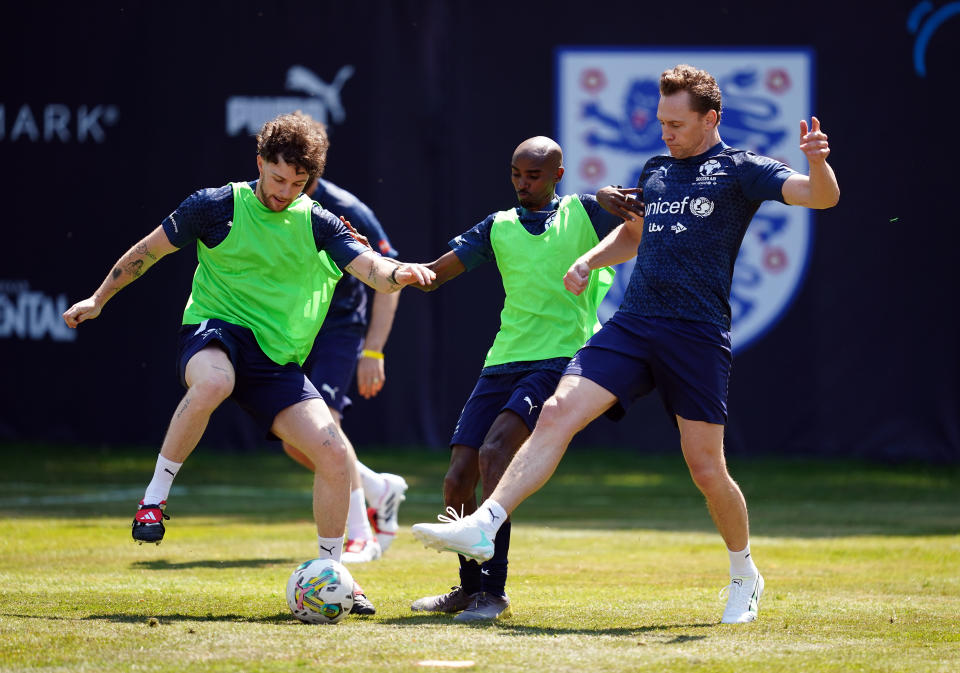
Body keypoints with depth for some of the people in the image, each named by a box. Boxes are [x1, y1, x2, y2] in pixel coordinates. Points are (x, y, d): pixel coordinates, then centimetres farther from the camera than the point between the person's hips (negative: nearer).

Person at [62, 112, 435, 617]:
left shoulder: (316, 224, 5)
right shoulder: (217, 206, -2)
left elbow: (372, 269, -6)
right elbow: (149, 250, 11)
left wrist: (399, 273, -30)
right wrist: (99, 299, 15)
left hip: (278, 359, 4)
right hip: (214, 331, -4)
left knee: (334, 453, -12)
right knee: (213, 383, -42)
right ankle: (155, 496, -25)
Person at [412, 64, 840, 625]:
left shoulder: (740, 170, 1)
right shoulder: (656, 170, 19)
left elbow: (822, 196, -12)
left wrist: (818, 162, -33)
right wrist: (591, 260, 18)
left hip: (698, 335, -5)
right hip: (632, 325, 5)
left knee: (706, 467, -2)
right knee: (558, 413, -13)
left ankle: (745, 575, 21)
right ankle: (482, 526, -21)